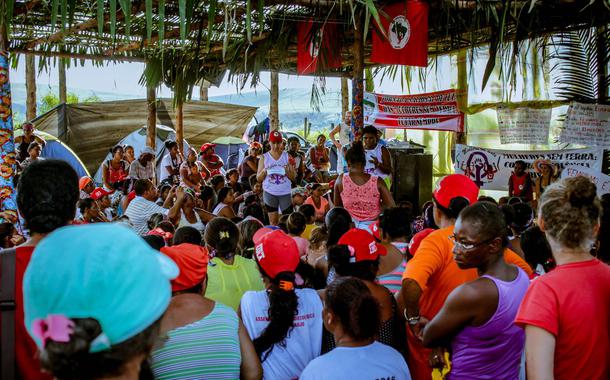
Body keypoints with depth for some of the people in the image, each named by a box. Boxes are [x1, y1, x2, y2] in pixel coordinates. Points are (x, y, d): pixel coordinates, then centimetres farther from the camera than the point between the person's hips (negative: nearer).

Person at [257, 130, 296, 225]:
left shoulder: (287, 156, 3)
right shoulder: (264, 157, 3)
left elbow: (294, 177, 3)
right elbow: (258, 178, 4)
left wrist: (287, 171, -17)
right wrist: (264, 171, -15)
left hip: (285, 192, 0)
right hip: (270, 193, 0)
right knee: (273, 221, 4)